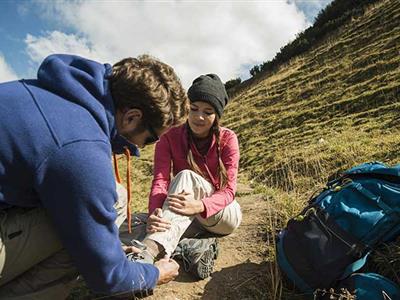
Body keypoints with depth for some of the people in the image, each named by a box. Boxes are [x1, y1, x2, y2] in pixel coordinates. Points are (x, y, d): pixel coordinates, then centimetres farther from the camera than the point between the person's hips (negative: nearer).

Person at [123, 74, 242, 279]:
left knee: (186, 177, -35)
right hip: (186, 220, 3)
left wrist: (200, 206, -42)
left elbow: (228, 190, -20)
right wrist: (154, 214, -44)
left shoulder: (227, 139, -11)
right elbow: (160, 181, -22)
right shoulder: (170, 138, -9)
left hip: (224, 214, -2)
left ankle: (147, 253, -46)